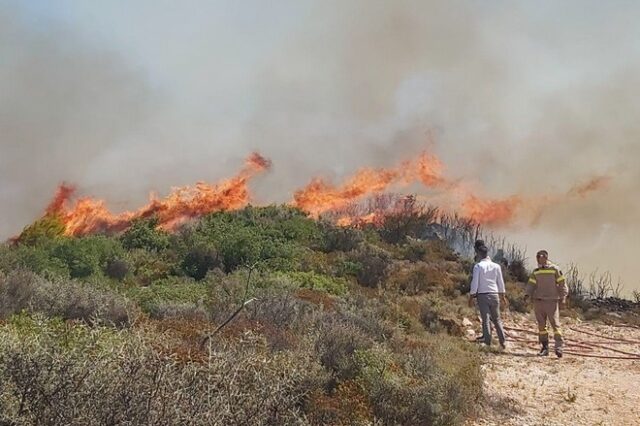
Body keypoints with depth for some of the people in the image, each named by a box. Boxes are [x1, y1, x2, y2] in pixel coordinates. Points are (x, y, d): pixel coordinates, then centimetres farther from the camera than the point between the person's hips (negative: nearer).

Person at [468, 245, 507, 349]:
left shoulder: (478, 266, -6)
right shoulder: (496, 266, 6)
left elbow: (474, 283, -8)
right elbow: (500, 282, 12)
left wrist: (471, 296, -2)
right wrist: (502, 296, 23)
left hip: (482, 295, -3)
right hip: (494, 294, 3)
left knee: (486, 320, -1)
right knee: (497, 319, 13)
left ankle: (488, 343, -3)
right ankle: (502, 342, 8)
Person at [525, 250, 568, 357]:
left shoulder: (555, 269, 0)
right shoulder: (535, 272, 13)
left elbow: (562, 284, 0)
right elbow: (531, 284, 12)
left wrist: (563, 298, -7)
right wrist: (528, 294, -6)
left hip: (552, 301, -5)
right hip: (538, 301, 5)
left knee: (555, 323, -10)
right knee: (541, 325, 6)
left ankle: (559, 347, -11)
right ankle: (544, 348, 12)